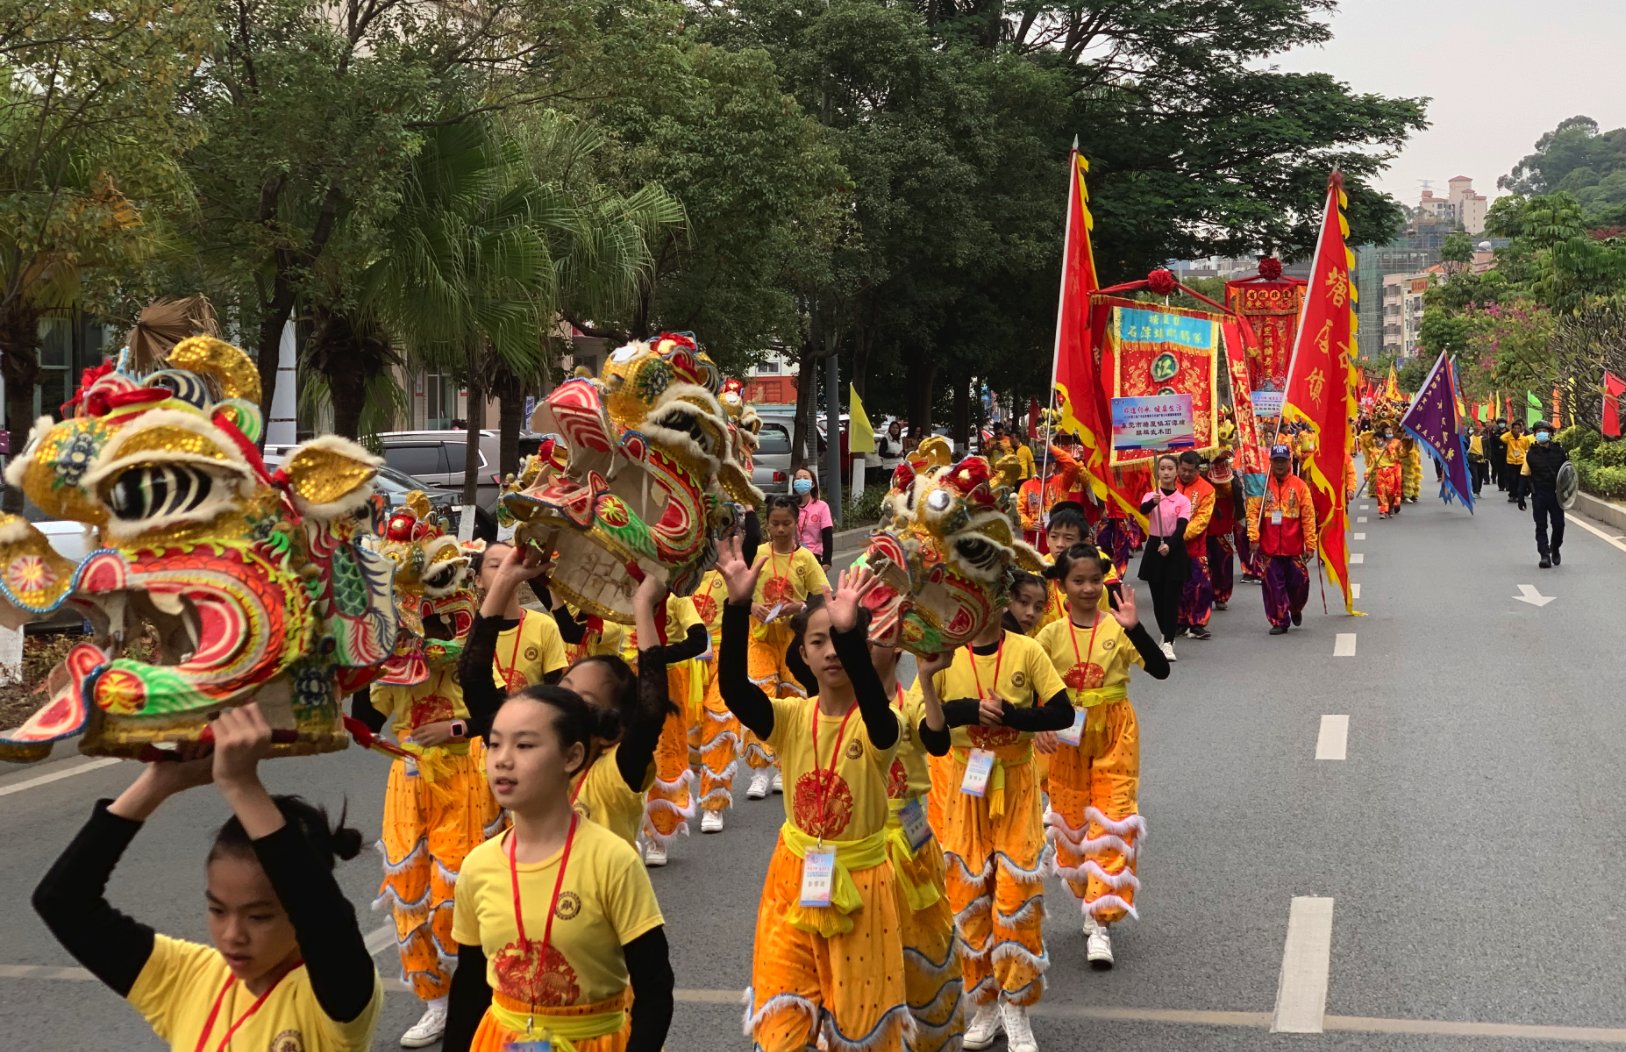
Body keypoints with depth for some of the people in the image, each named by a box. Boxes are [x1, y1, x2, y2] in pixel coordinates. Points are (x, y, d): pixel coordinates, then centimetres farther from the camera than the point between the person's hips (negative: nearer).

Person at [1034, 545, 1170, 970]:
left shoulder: (1117, 628, -6)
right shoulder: (1052, 635, -2)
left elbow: (1160, 669, -14)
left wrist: (1134, 627, -24)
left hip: (1115, 733, -2)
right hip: (1067, 737, 2)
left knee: (1112, 821, -7)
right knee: (1073, 822, 9)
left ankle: (1101, 921, -7)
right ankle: (1090, 901, 30)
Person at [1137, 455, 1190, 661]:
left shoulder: (1183, 501, -3)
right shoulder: (1151, 496, 2)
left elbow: (1181, 527, -15)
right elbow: (1143, 509, -21)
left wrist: (1170, 545, -32)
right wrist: (1154, 501, -43)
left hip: (1175, 549, -2)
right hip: (1154, 547, 2)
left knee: (1172, 597, -8)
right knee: (1158, 596, 9)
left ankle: (1168, 644, -11)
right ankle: (1165, 635, 30)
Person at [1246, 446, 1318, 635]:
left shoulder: (1299, 486, -1)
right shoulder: (1262, 485, 0)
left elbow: (1308, 517, -1)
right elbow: (1253, 512, -3)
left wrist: (1310, 544, -3)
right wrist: (1253, 537, -14)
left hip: (1294, 548, 0)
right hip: (1269, 548, 0)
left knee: (1299, 582, 5)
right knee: (1274, 585, 3)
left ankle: (1296, 609, 35)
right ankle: (1279, 621, 15)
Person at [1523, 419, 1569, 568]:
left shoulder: (1559, 451, 1)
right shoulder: (1530, 453, 0)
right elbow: (1525, 475, 2)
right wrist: (1521, 495, -2)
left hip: (1556, 494, 1)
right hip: (1538, 495, -1)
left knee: (1558, 524, 4)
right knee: (1541, 526, -1)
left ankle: (1555, 549, 27)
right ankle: (1544, 555, 1)